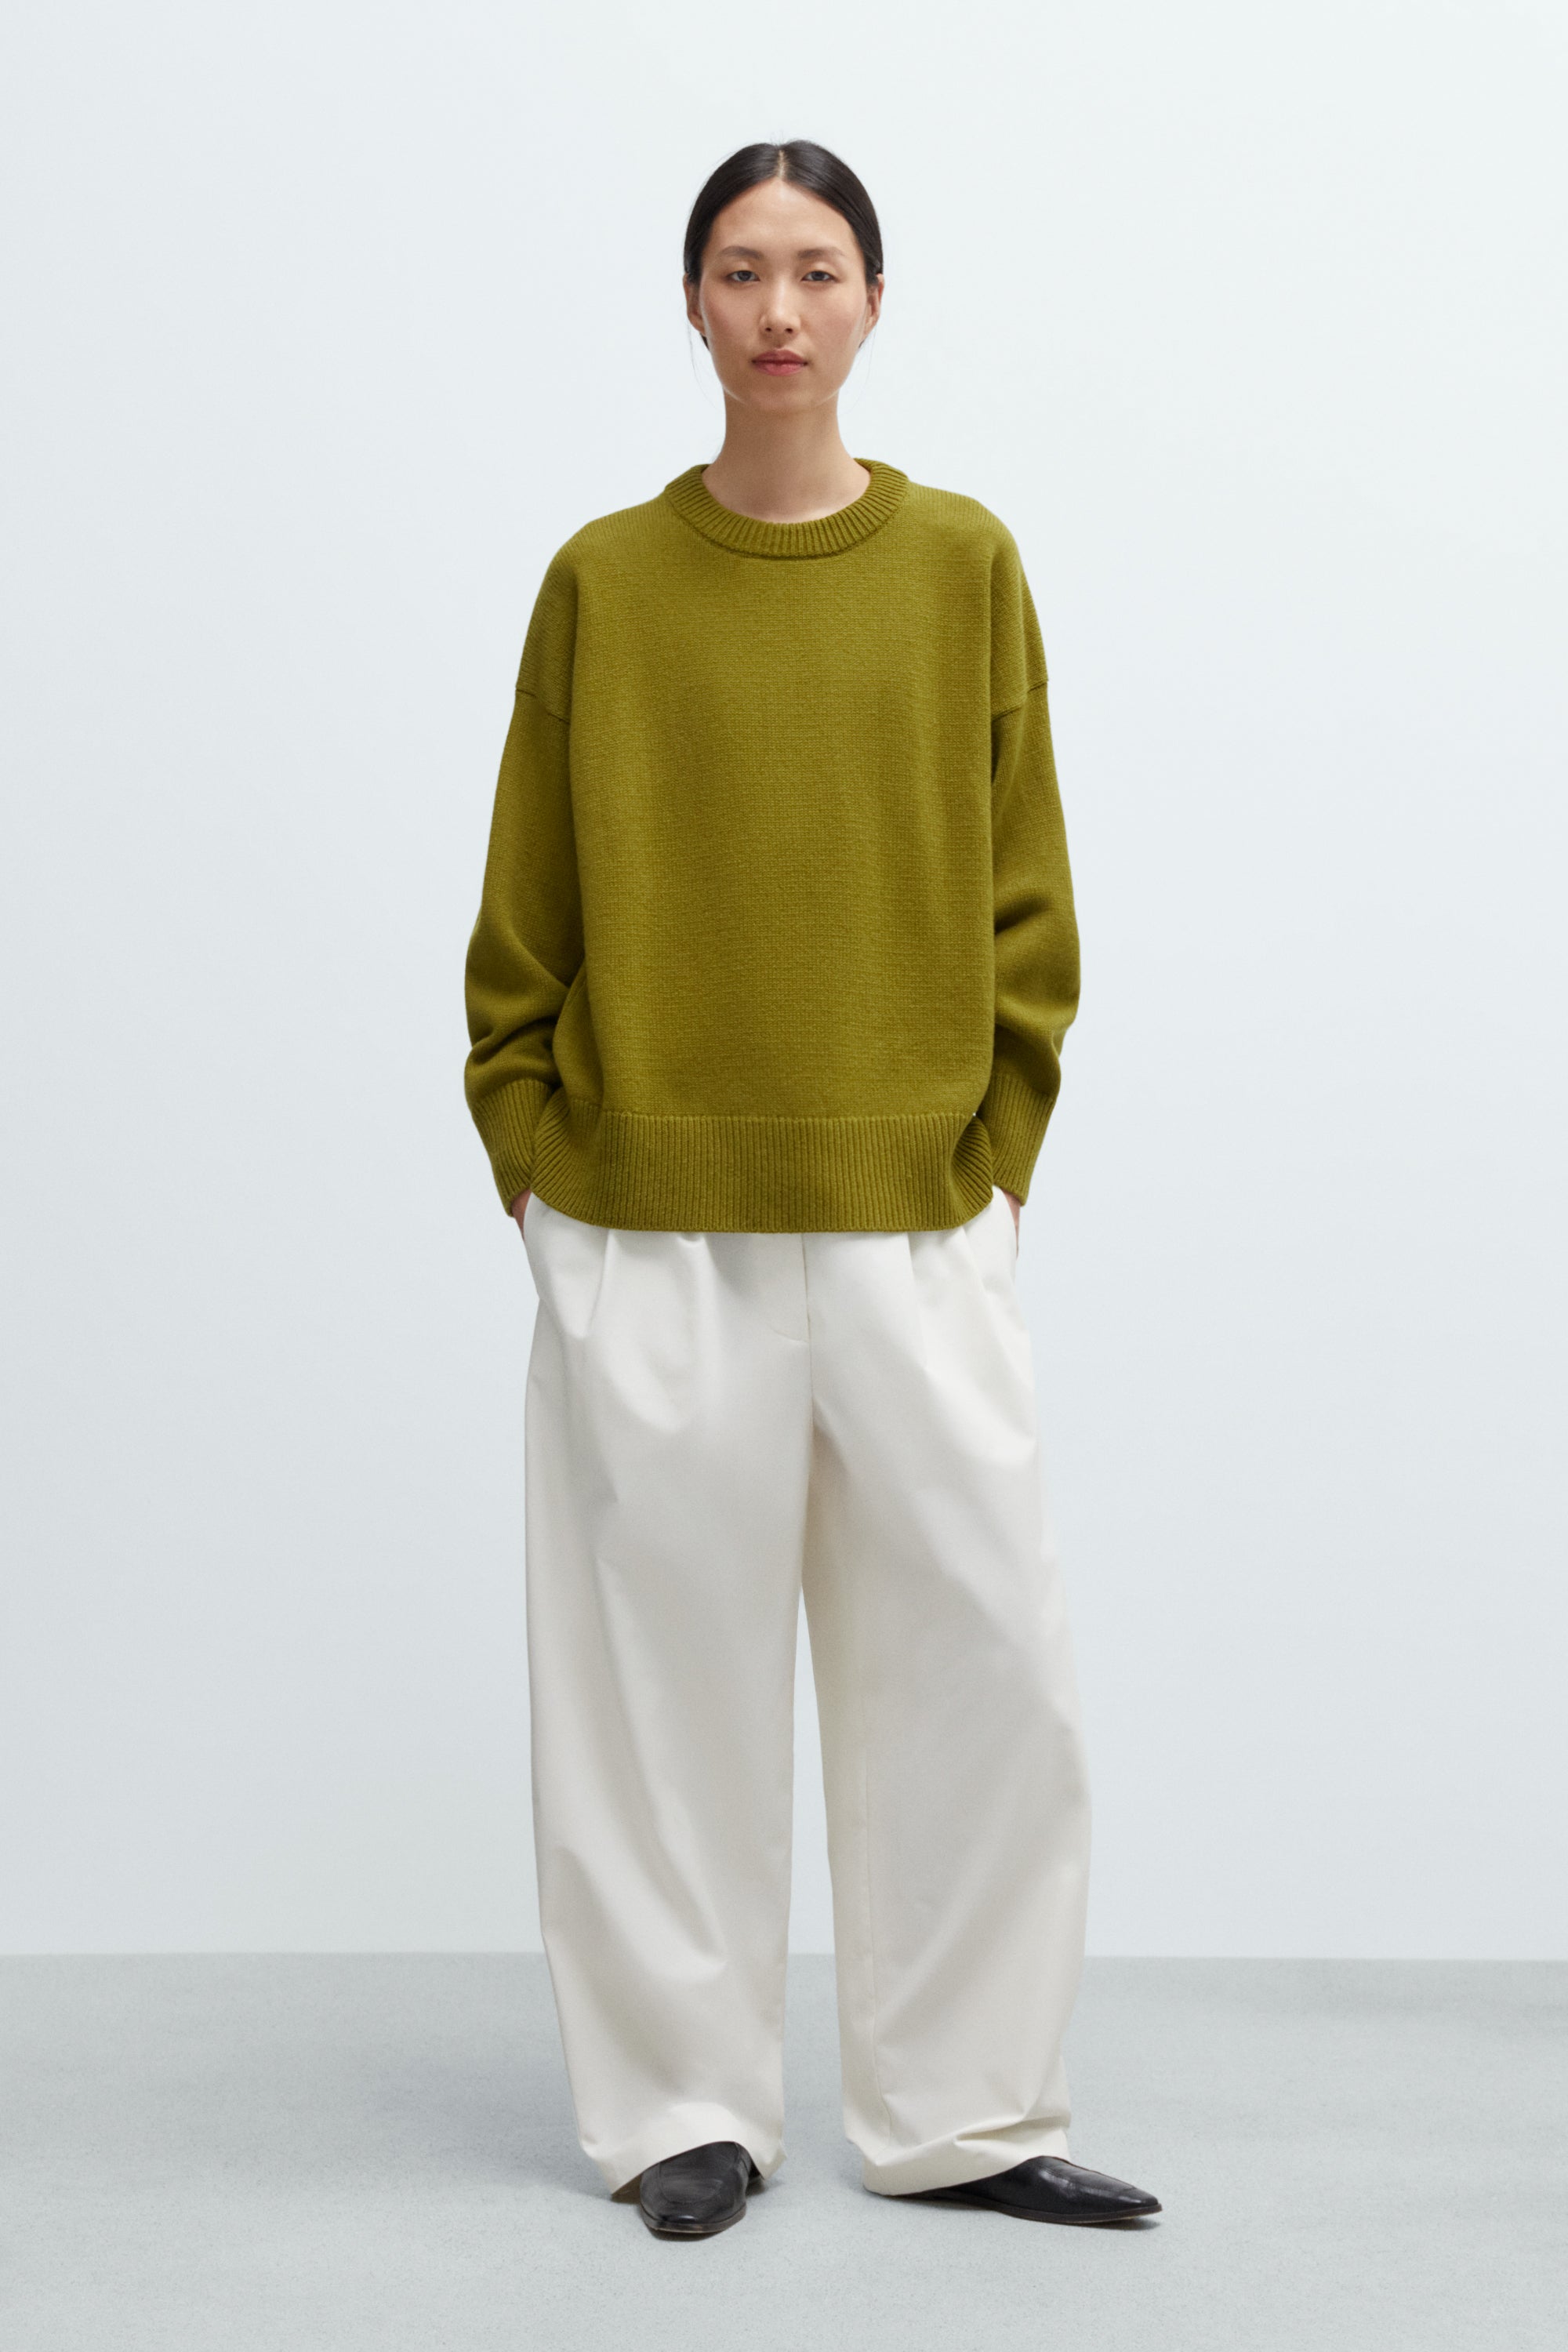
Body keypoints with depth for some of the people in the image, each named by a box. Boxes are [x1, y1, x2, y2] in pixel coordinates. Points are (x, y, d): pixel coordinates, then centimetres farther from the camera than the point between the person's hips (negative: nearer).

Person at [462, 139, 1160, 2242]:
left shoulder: (965, 565, 5)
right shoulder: (604, 583, 4)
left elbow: (1023, 905, 6)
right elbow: (523, 921, 6)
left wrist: (988, 1161, -1)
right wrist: (537, 1165, 0)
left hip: (913, 1220, 1)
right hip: (647, 1237, 0)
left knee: (984, 1660, 1)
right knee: (668, 1667, 4)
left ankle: (961, 2112, 15)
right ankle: (685, 2109, 17)